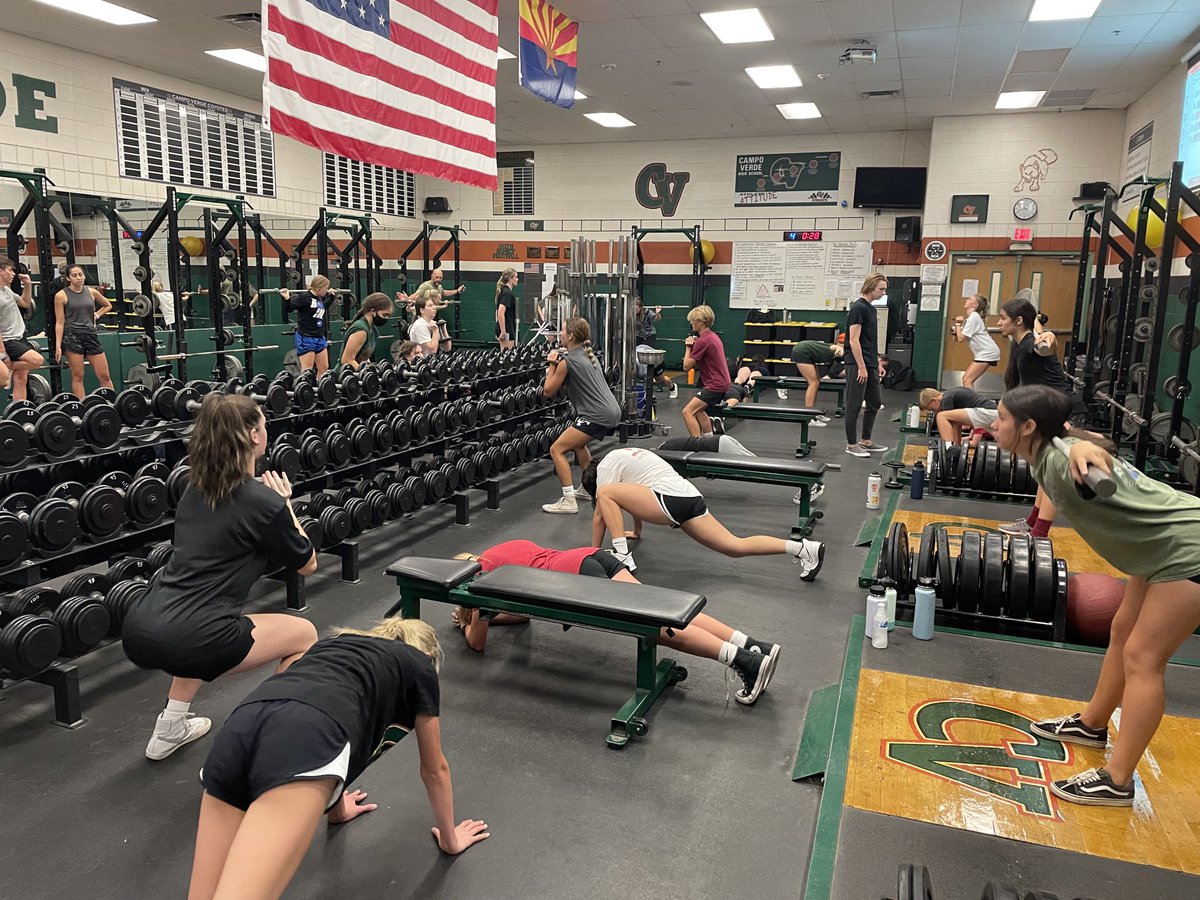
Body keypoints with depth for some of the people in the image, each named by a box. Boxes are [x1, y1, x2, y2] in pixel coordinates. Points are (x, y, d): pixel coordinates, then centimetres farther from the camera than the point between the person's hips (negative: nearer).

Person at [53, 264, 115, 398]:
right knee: (78, 377, -1)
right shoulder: (61, 295, -3)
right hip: (73, 336, -3)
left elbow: (108, 305, 27)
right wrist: (58, 346, -7)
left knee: (105, 376, 3)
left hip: (91, 334, 4)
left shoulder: (91, 292, 7)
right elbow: (59, 323, -3)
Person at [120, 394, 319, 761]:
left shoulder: (195, 490, 14)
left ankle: (169, 729, 39)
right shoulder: (263, 502, -9)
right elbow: (308, 564, 6)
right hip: (183, 640, -8)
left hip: (136, 631, 8)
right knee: (304, 634, 13)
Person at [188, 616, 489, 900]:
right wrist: (450, 838, 56)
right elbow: (434, 770, 39)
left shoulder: (338, 643, 43)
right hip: (304, 739, -6)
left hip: (240, 728, 6)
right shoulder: (419, 666, 31)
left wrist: (336, 809, 74)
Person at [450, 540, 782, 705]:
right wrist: (481, 614, 45)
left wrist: (467, 622, 36)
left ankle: (742, 660, -30)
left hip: (572, 574, -8)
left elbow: (477, 642, 16)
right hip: (592, 555, 8)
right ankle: (751, 645, -20)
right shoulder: (505, 550, 36)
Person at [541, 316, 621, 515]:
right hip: (612, 412, 10)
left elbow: (548, 391, 0)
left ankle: (568, 501, -9)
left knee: (557, 449, -6)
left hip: (598, 415, -10)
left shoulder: (567, 361, -8)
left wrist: (552, 364, 9)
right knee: (577, 441, 33)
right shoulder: (589, 356, 18)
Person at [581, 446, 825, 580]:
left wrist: (594, 552, 16)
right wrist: (636, 531, 57)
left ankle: (622, 557, -12)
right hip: (691, 497, 9)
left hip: (670, 500, -9)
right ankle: (803, 548, -1)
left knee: (606, 493, -4)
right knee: (736, 546, 6)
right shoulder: (626, 456, 33)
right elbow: (636, 493, 46)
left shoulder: (606, 466, 7)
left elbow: (600, 514, 6)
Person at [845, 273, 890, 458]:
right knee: (854, 406, -2)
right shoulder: (858, 308, -14)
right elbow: (854, 340, -19)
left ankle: (866, 441, 23)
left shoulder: (871, 308, 14)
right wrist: (861, 367, -19)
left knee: (875, 403, 14)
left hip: (870, 364, 10)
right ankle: (851, 444, 6)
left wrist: (878, 363, 19)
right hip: (857, 365, -10)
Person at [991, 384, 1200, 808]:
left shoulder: (1059, 459, -30)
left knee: (1142, 657, -6)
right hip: (1163, 546, 10)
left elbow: (1092, 451, -52)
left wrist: (1083, 451, -66)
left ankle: (1116, 782, 2)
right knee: (1123, 633, 19)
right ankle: (1092, 724, 37)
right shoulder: (1046, 457, -1)